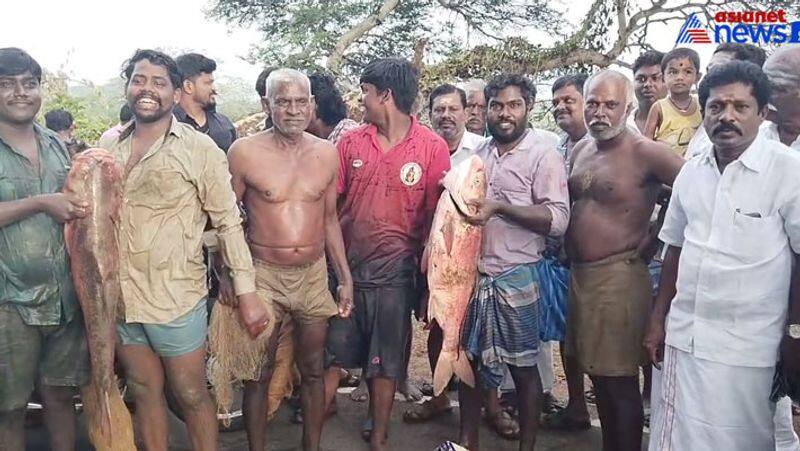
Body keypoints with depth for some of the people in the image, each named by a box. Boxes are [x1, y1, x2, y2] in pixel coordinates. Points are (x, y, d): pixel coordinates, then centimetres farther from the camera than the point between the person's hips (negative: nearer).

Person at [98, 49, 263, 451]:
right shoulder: (108, 147, 6)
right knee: (144, 392, 17)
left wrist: (247, 293, -11)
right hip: (118, 295, 5)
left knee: (191, 395, 8)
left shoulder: (198, 148, -8)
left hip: (176, 297, -4)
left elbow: (228, 222, -8)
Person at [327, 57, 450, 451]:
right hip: (347, 264, 2)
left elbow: (437, 214, -5)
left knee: (386, 360, 11)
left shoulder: (432, 147, -7)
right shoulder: (351, 142, 1)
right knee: (336, 350, 13)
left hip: (395, 270, -2)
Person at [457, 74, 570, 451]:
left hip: (515, 277, -5)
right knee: (467, 358, 13)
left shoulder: (543, 153, -7)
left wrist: (499, 207, -23)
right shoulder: (479, 153, 11)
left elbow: (558, 219, -16)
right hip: (472, 273, 6)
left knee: (523, 366, 7)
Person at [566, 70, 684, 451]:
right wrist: (568, 252, 10)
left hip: (620, 277, -7)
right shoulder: (580, 149, 11)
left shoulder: (645, 152, -12)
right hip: (579, 273, 7)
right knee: (597, 373, 17)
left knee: (620, 380, 2)